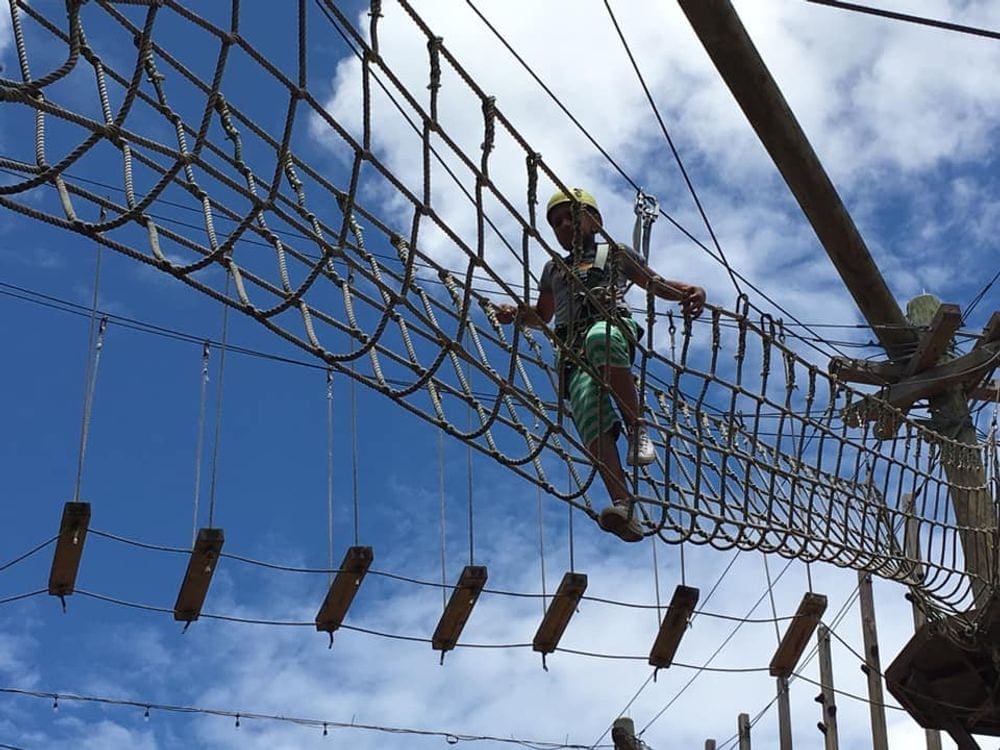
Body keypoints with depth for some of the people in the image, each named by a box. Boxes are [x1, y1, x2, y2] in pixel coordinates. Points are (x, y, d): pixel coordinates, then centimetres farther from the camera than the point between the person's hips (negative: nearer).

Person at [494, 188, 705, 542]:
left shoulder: (615, 254, 30)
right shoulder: (554, 269, 40)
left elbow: (656, 284, 28)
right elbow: (542, 315, 44)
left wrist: (690, 291, 6)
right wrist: (516, 314, 21)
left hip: (613, 326, -3)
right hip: (574, 352, 3)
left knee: (600, 338, -44)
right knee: (594, 424, -27)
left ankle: (637, 428, -37)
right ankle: (623, 505, -44)